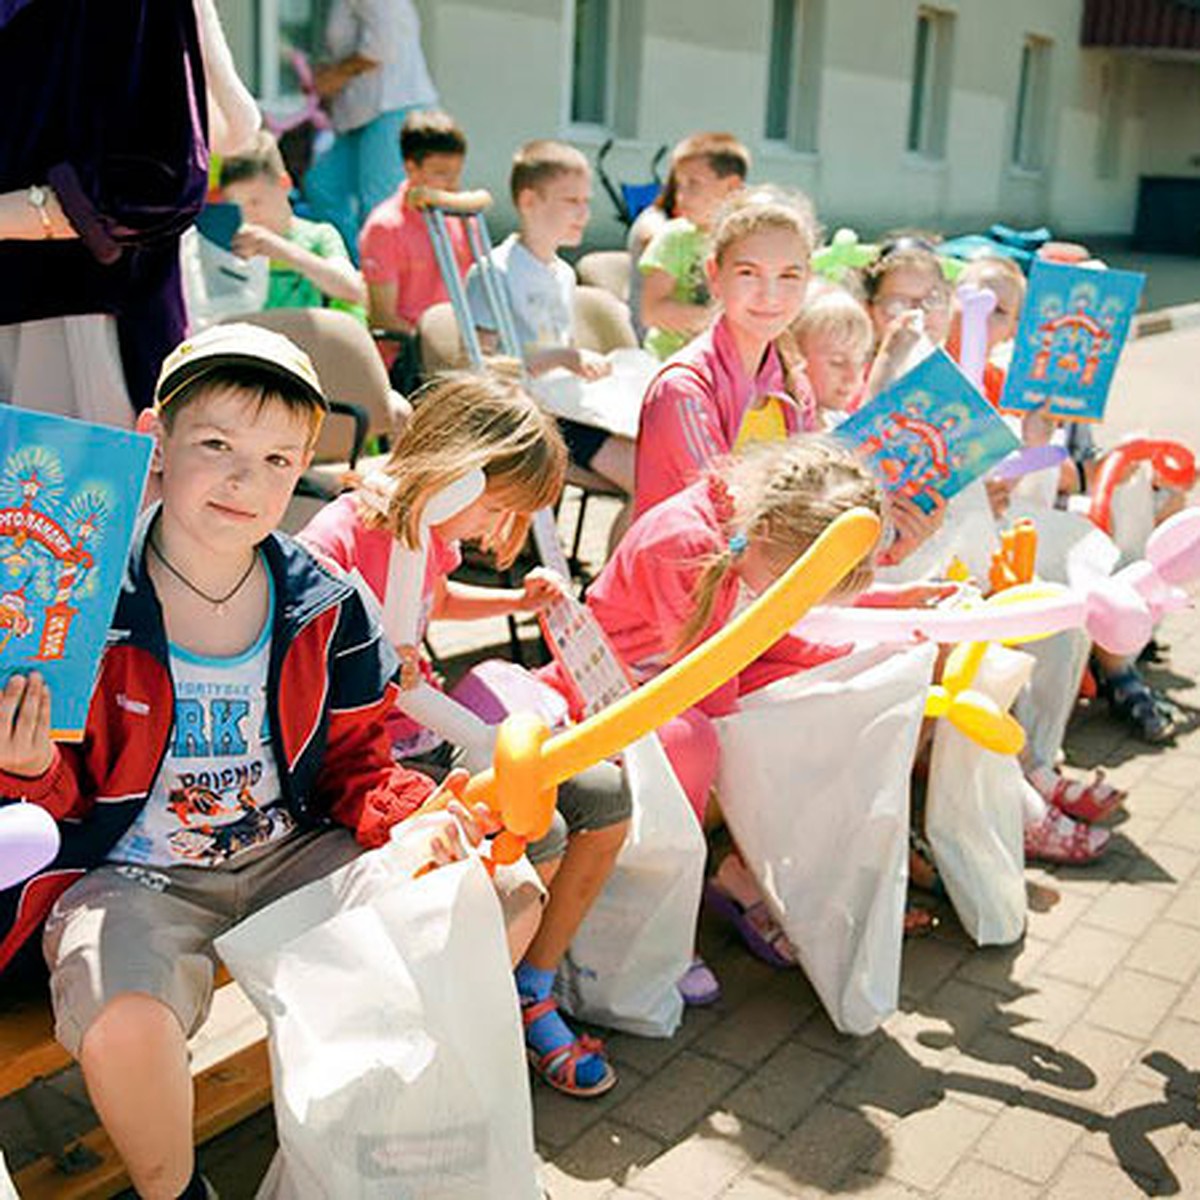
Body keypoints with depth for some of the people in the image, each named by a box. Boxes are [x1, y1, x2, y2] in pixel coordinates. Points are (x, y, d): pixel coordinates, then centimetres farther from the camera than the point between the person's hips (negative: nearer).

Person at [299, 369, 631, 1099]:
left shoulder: (432, 528, 3)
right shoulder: (337, 541, -23)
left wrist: (516, 601, 12)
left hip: (436, 730, 9)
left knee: (606, 798, -3)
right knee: (537, 836, -24)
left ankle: (533, 994, 11)